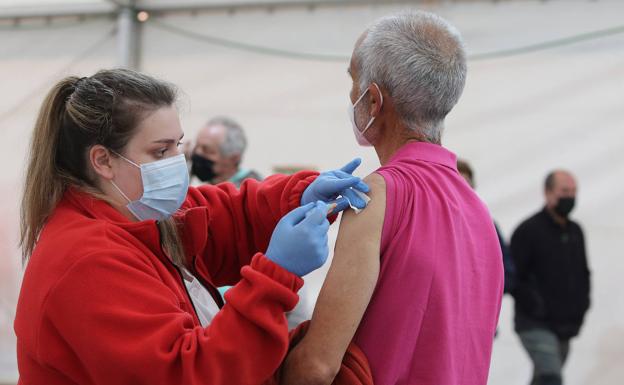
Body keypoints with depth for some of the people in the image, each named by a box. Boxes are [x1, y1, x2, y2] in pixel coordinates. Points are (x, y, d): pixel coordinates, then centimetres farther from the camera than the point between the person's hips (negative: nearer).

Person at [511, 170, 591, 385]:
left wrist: (581, 306, 11)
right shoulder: (528, 231, -9)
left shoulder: (575, 232, 13)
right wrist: (534, 306, -19)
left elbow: (583, 273, 24)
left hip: (565, 327, 7)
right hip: (536, 326, -7)